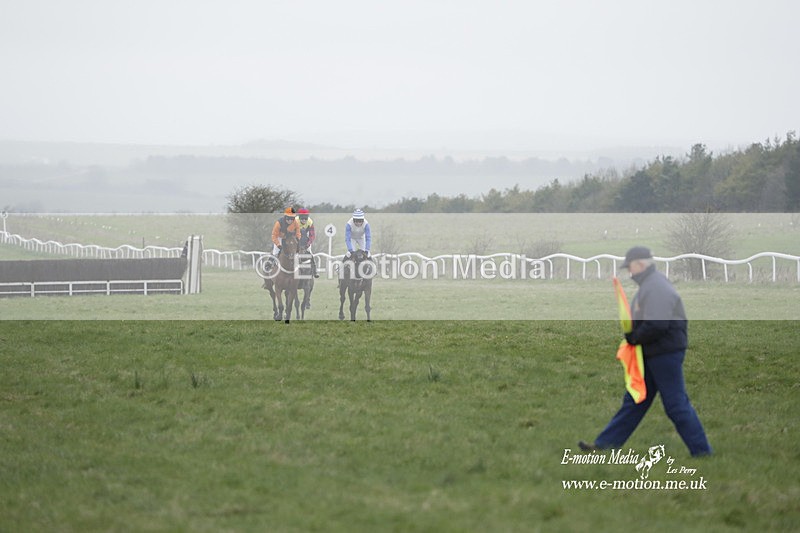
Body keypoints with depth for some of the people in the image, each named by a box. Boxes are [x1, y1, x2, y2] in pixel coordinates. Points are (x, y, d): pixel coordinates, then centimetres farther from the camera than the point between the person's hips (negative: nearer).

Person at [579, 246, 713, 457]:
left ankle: (701, 450, 2)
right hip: (651, 353, 11)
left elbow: (655, 326, -29)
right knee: (634, 401, 13)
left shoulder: (657, 288, -20)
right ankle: (606, 443, 18)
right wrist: (632, 335, 4)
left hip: (665, 352, -11)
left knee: (676, 404, -5)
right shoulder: (649, 285, 14)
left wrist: (633, 337, -14)